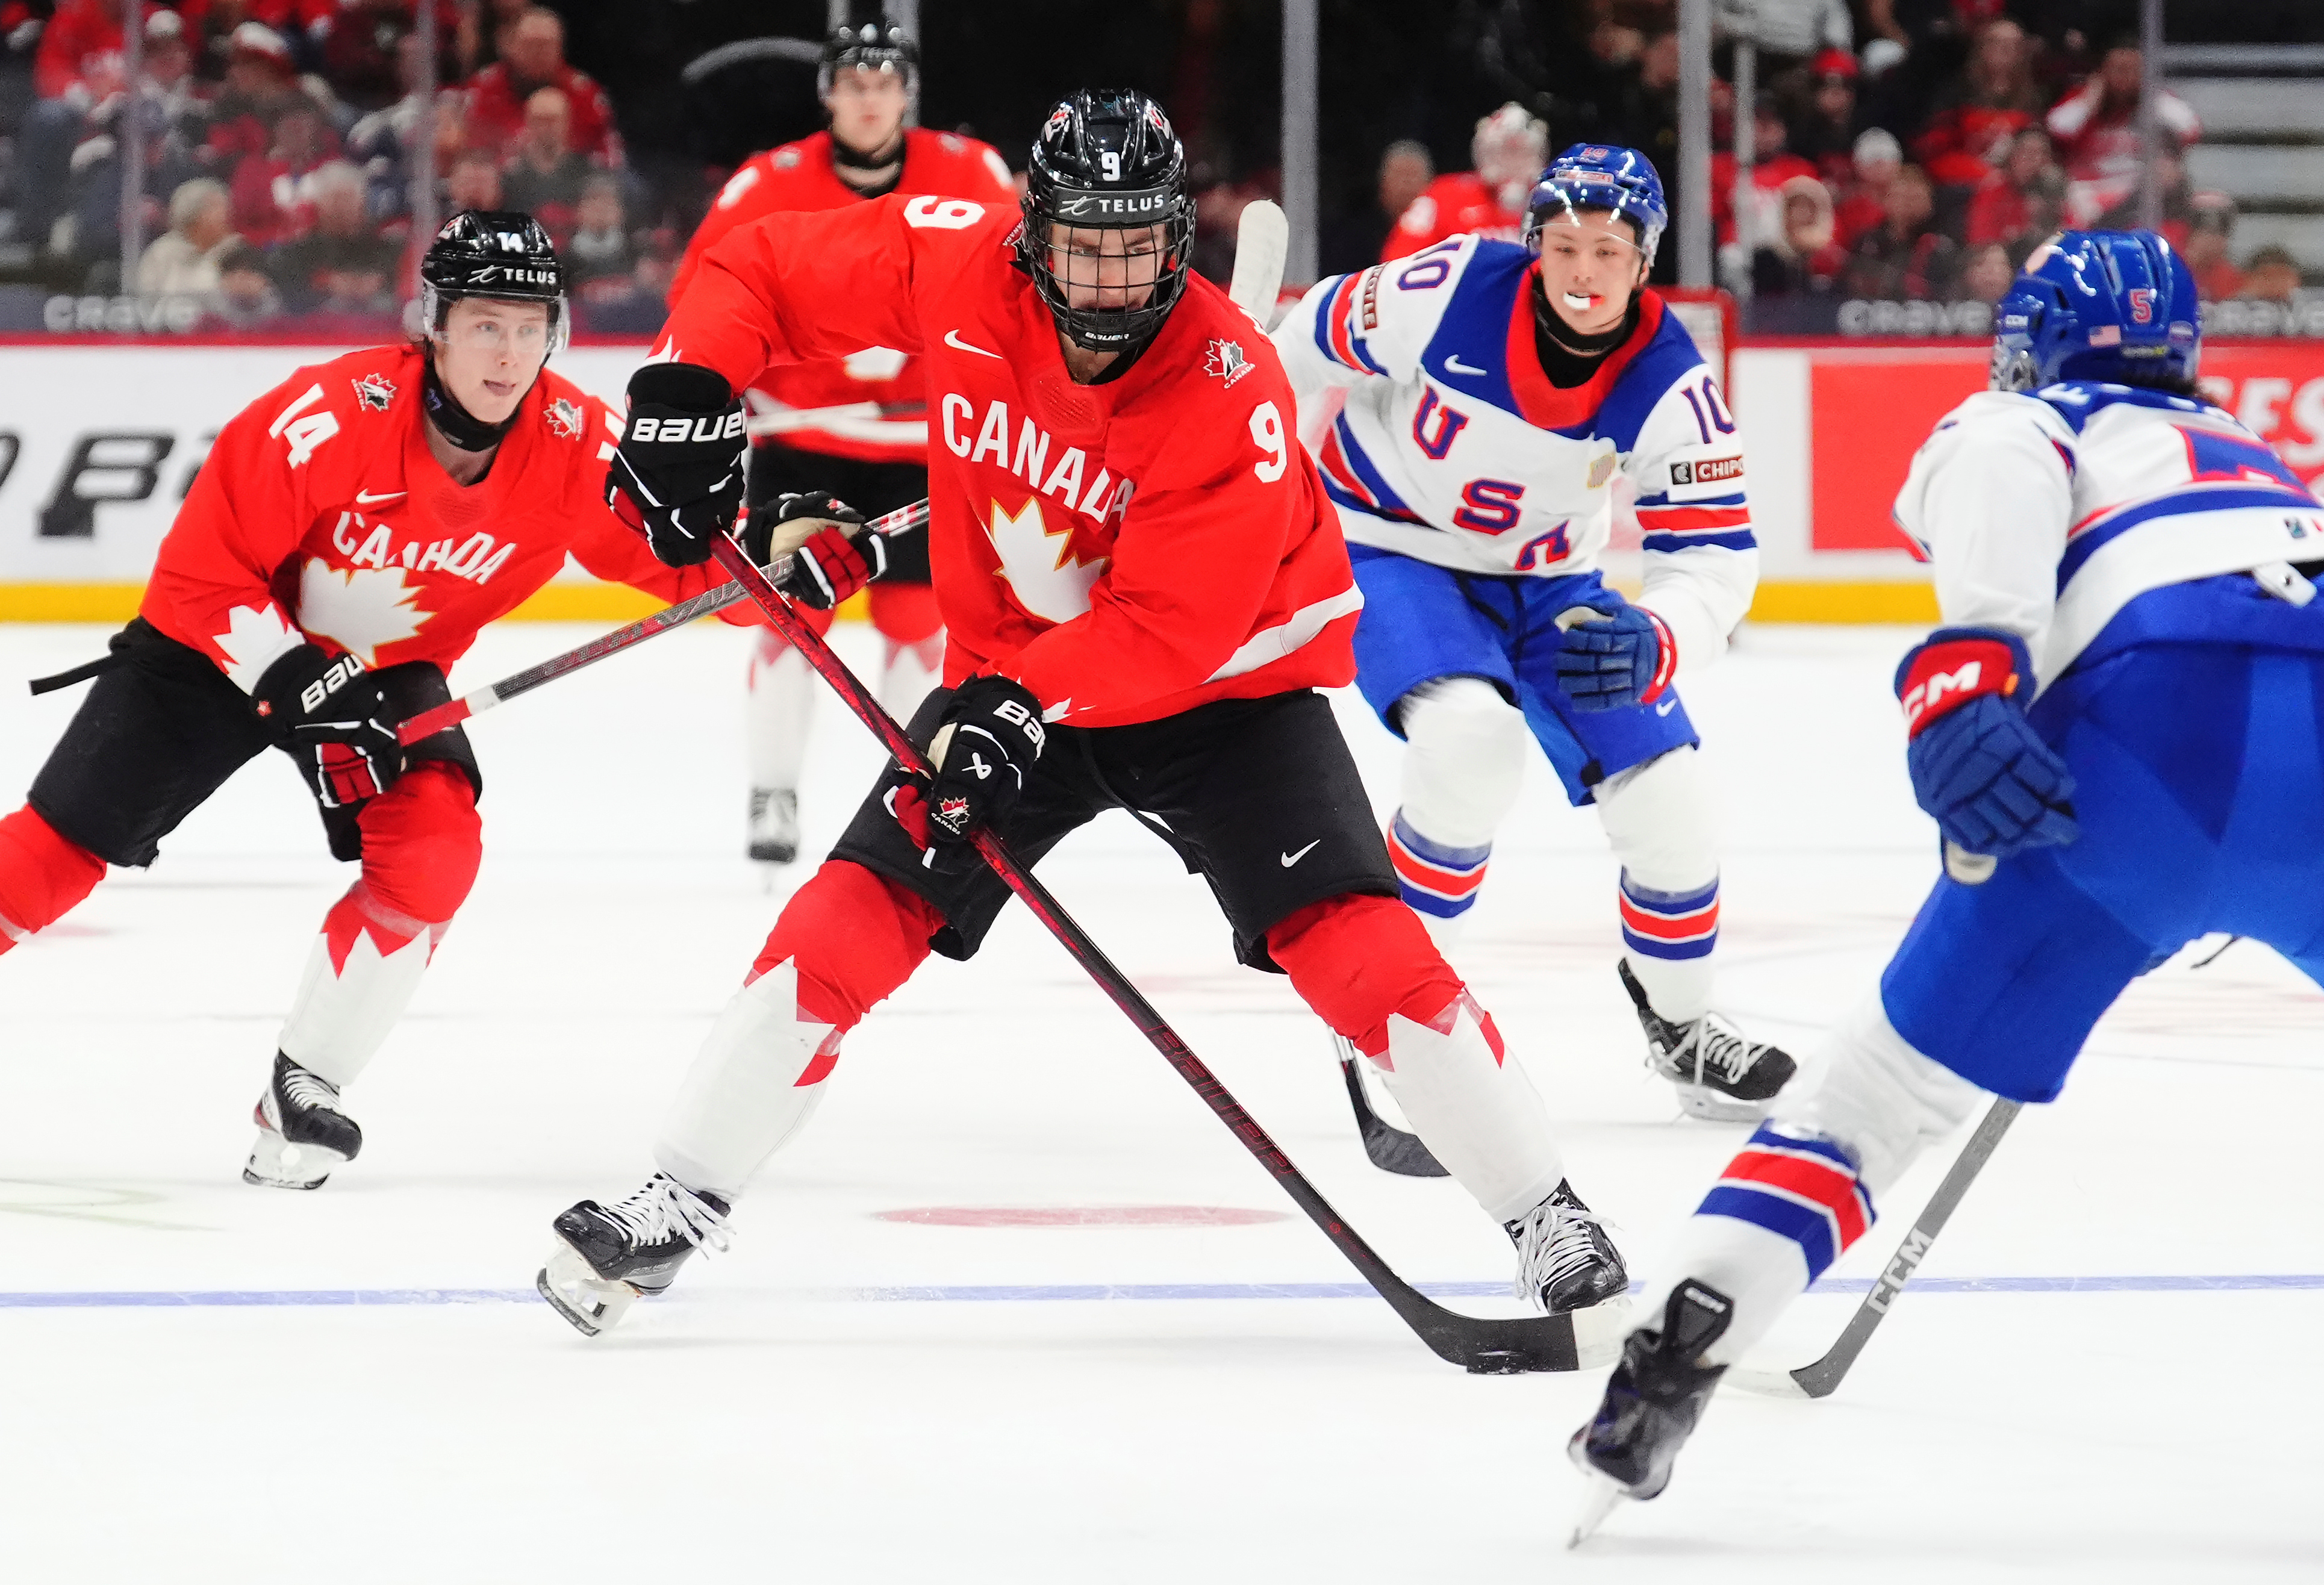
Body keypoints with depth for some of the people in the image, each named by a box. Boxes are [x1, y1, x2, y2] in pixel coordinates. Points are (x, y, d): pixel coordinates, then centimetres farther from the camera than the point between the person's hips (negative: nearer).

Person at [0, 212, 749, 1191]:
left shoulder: (573, 444, -21)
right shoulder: (326, 420, -33)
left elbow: (672, 554, -15)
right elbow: (200, 573, -25)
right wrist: (298, 685, -31)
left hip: (391, 671, 3)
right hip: (220, 644, -3)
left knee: (433, 854, -20)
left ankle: (302, 1091, -4)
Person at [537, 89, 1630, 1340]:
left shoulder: (1228, 390, -28)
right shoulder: (956, 268, -18)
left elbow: (1174, 626, -30)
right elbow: (759, 268, -5)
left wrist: (1023, 706, -39)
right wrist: (684, 389, -20)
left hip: (1222, 684, -3)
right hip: (1010, 671, 3)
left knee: (1353, 942, -19)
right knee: (853, 918, -8)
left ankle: (1546, 1217, -8)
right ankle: (680, 1201, 3)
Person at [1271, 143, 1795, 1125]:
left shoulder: (1672, 389, -22)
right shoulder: (1453, 292, -28)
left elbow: (1714, 557, -21)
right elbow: (1321, 335, -10)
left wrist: (1653, 642, -42)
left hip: (1547, 580, 4)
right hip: (1393, 546, -4)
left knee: (1664, 797, -1)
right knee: (1472, 738, -31)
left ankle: (1679, 1025, 27)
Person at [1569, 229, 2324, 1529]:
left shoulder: (2022, 422, 27)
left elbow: (2000, 471, 1)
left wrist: (1963, 678, -14)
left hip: (2158, 726, -3)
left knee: (1892, 1078, 6)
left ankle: (1666, 1371, -6)